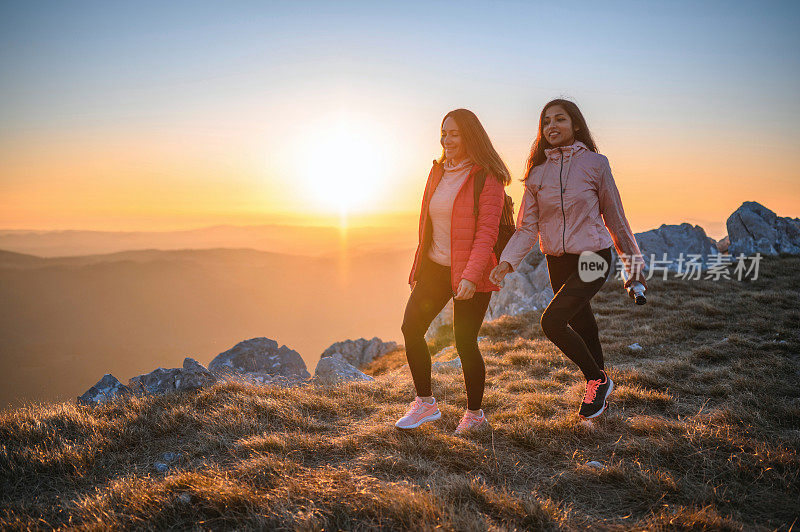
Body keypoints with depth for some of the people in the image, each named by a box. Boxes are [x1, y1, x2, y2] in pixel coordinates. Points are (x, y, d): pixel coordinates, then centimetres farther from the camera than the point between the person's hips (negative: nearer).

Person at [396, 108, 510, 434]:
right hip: (435, 267, 6)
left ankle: (474, 414, 19)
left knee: (465, 343, -3)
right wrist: (418, 267, 18)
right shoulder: (438, 172, 10)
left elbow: (487, 231, -18)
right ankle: (425, 403, 12)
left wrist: (471, 276, -27)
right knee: (411, 328, -4)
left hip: (472, 273, -6)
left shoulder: (487, 178, -11)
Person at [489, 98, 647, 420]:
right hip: (557, 262, 4)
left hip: (592, 259, -4)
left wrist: (633, 262, 8)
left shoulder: (594, 163, -5)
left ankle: (598, 379, 2)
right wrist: (507, 262, -15)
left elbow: (614, 217, 2)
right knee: (582, 327, 15)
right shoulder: (537, 172, 4)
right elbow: (528, 226, 0)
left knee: (551, 321, -20)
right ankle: (597, 389, 35)